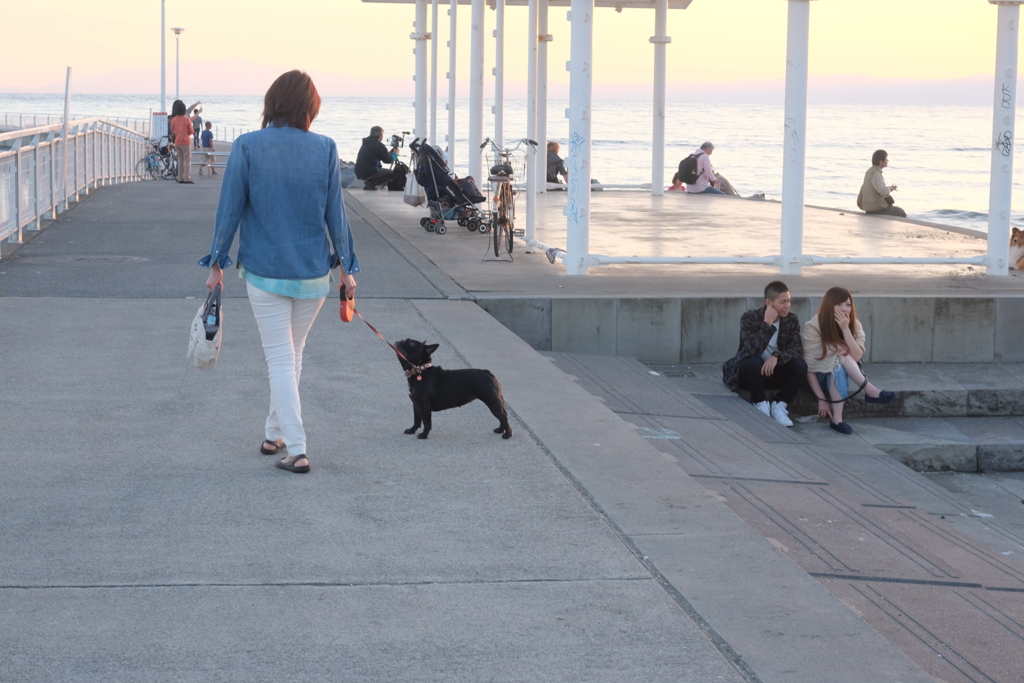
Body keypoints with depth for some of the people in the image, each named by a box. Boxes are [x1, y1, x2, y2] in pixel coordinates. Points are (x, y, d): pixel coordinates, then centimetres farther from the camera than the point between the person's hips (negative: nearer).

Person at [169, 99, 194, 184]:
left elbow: (172, 131, 7)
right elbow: (191, 132, -6)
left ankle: (180, 178, 11)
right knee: (187, 160, -2)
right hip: (186, 141, -5)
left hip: (177, 142, 5)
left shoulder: (174, 120, -1)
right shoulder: (187, 119, -12)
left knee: (180, 160, 13)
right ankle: (187, 178, -9)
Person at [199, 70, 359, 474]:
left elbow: (230, 209, -6)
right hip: (314, 271, 2)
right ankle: (275, 433, 31)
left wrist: (217, 263, 4)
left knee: (280, 361, 3)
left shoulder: (247, 147, -9)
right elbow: (335, 213, 0)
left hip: (265, 270, -2)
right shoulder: (325, 149, -4)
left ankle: (297, 451, -2)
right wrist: (346, 267, 11)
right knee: (293, 354, 19)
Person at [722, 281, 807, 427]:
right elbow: (753, 350, -29)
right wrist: (767, 324, -33)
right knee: (755, 362, -38)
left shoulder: (792, 320, -3)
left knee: (800, 365, -24)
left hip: (774, 371, 4)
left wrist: (777, 356, -34)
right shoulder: (749, 318, -16)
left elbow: (798, 349, -16)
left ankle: (779, 405, -11)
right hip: (748, 371, -4)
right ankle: (760, 404, -17)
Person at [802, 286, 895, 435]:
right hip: (820, 379, -4)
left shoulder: (854, 325, -6)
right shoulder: (814, 327, -19)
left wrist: (845, 329, -30)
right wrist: (821, 399, -27)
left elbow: (856, 357, -21)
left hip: (840, 379, 4)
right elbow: (809, 368, -21)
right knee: (839, 355, -33)